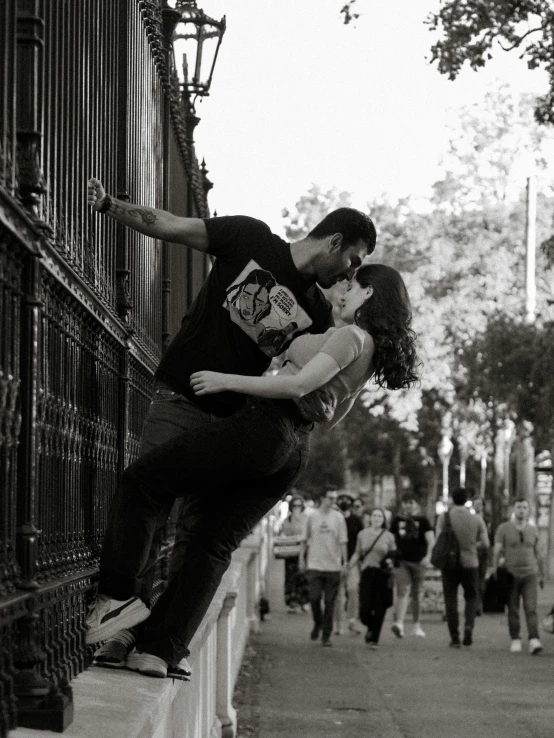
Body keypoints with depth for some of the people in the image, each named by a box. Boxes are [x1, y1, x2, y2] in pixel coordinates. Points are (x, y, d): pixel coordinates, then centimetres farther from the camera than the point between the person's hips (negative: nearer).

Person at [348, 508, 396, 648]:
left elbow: (394, 555, 10)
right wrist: (348, 567, 6)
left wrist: (390, 560, -11)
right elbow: (357, 554, 13)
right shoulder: (362, 534, 6)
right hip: (367, 572, 0)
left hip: (383, 574, 0)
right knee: (365, 608, -8)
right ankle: (370, 627, 24)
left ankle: (374, 639, 12)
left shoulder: (388, 536, 4)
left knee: (380, 609, -1)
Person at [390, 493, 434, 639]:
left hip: (418, 561, 0)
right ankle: (399, 623, -28)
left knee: (416, 593, 8)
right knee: (403, 591, -16)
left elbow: (430, 541, -3)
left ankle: (417, 625, 21)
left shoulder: (422, 521, 3)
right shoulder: (397, 521, 9)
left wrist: (428, 556, -17)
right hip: (401, 561, 0)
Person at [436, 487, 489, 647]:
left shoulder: (444, 517, -5)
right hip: (470, 563, 1)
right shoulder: (476, 518, -1)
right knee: (471, 598, 18)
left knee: (451, 600, 8)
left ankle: (455, 638, 3)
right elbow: (486, 544, 1)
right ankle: (469, 625, -7)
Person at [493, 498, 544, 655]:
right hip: (511, 575, -1)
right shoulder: (503, 528, -2)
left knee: (531, 609, -11)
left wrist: (542, 575, 13)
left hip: (530, 575, 1)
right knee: (513, 611, 4)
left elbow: (539, 554, 12)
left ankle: (534, 642, -20)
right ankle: (515, 641, 15)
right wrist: (495, 573, -10)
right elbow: (497, 552, -4)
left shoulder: (533, 530, 6)